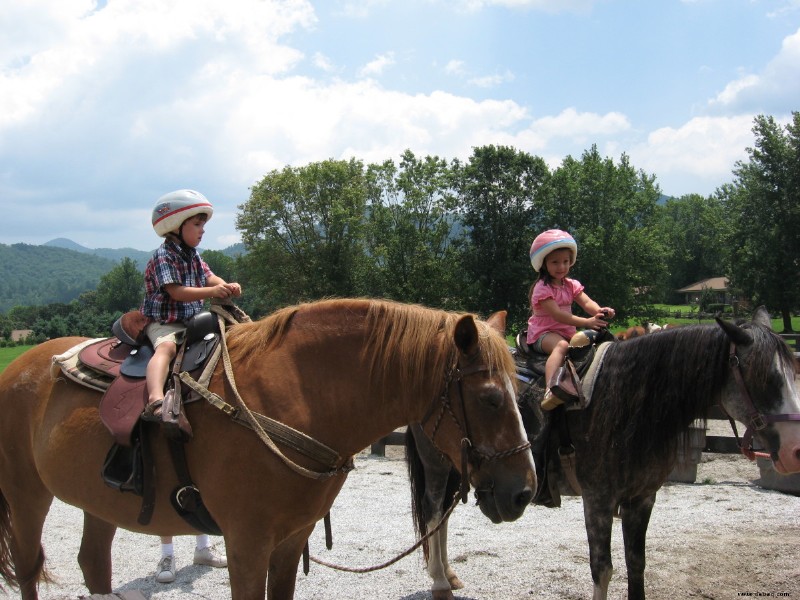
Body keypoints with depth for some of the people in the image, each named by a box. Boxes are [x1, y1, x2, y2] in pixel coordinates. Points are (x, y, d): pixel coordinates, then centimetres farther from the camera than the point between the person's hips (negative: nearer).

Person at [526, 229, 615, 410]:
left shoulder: (571, 285, 10)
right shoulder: (542, 288, -13)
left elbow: (587, 302, -4)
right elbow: (557, 314, -24)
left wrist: (600, 311, -29)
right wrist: (586, 322, -33)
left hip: (568, 332, 8)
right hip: (543, 334, -8)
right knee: (562, 345, -38)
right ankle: (550, 389, -57)